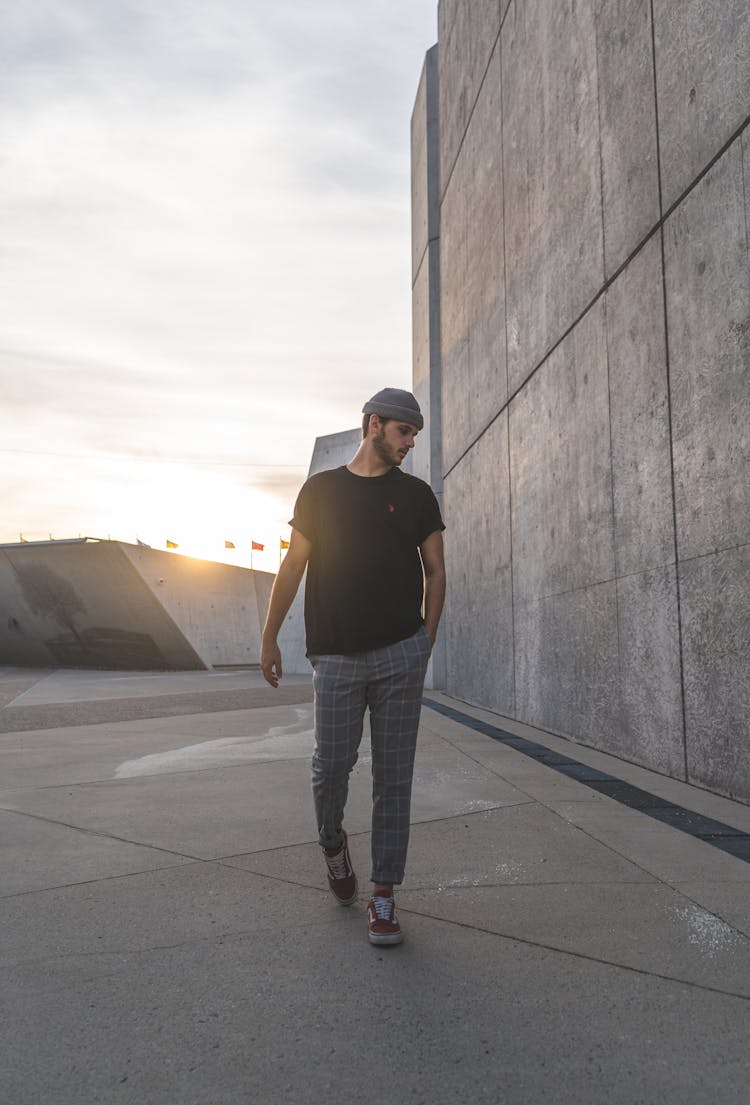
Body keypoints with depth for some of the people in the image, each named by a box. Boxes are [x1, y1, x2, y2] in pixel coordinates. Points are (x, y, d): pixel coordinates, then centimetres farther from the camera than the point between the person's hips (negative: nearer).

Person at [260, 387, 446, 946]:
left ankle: (383, 895, 13)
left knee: (394, 776, 2)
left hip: (401, 656, 1)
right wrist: (270, 637, 8)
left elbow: (435, 571, 12)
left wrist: (426, 640, 6)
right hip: (336, 657, 0)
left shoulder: (417, 495, 9)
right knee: (332, 763, 0)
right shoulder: (320, 490, 7)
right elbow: (293, 565, 10)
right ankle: (332, 840, 33)